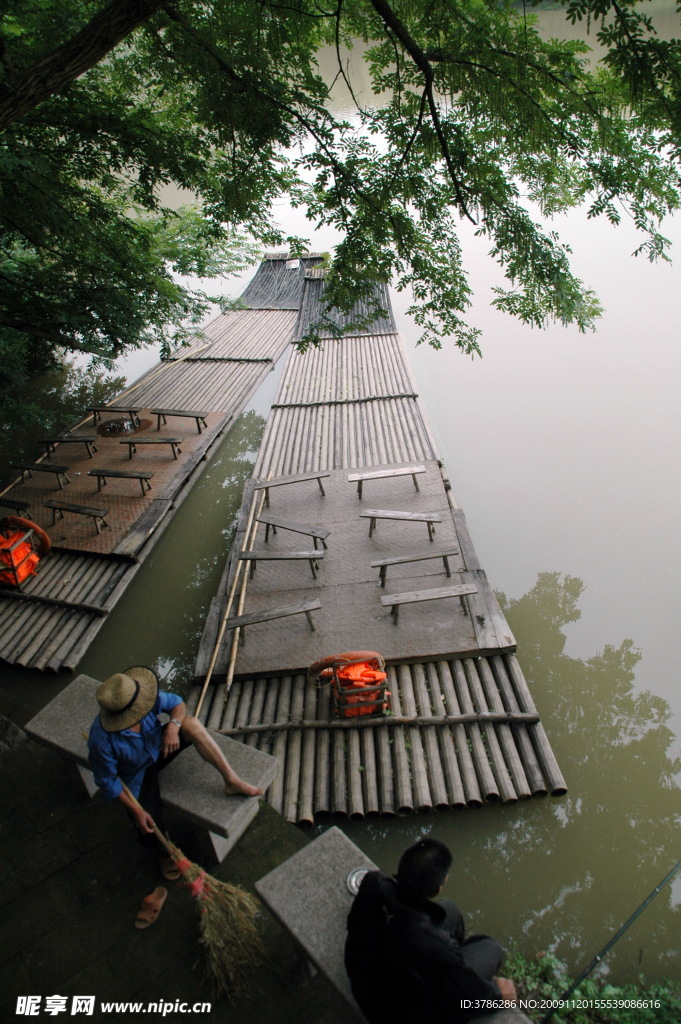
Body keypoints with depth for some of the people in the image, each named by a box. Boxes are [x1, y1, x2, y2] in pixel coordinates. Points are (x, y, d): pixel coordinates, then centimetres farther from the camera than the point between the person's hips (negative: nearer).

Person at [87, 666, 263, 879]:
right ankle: (165, 854, 29)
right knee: (150, 831, -12)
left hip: (158, 747, 3)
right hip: (137, 775, -3)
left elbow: (177, 704, -12)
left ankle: (232, 780, -14)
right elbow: (107, 781, -21)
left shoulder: (145, 697, -29)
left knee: (191, 724, -24)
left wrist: (173, 726, -33)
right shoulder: (102, 741, -38)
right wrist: (136, 811, -18)